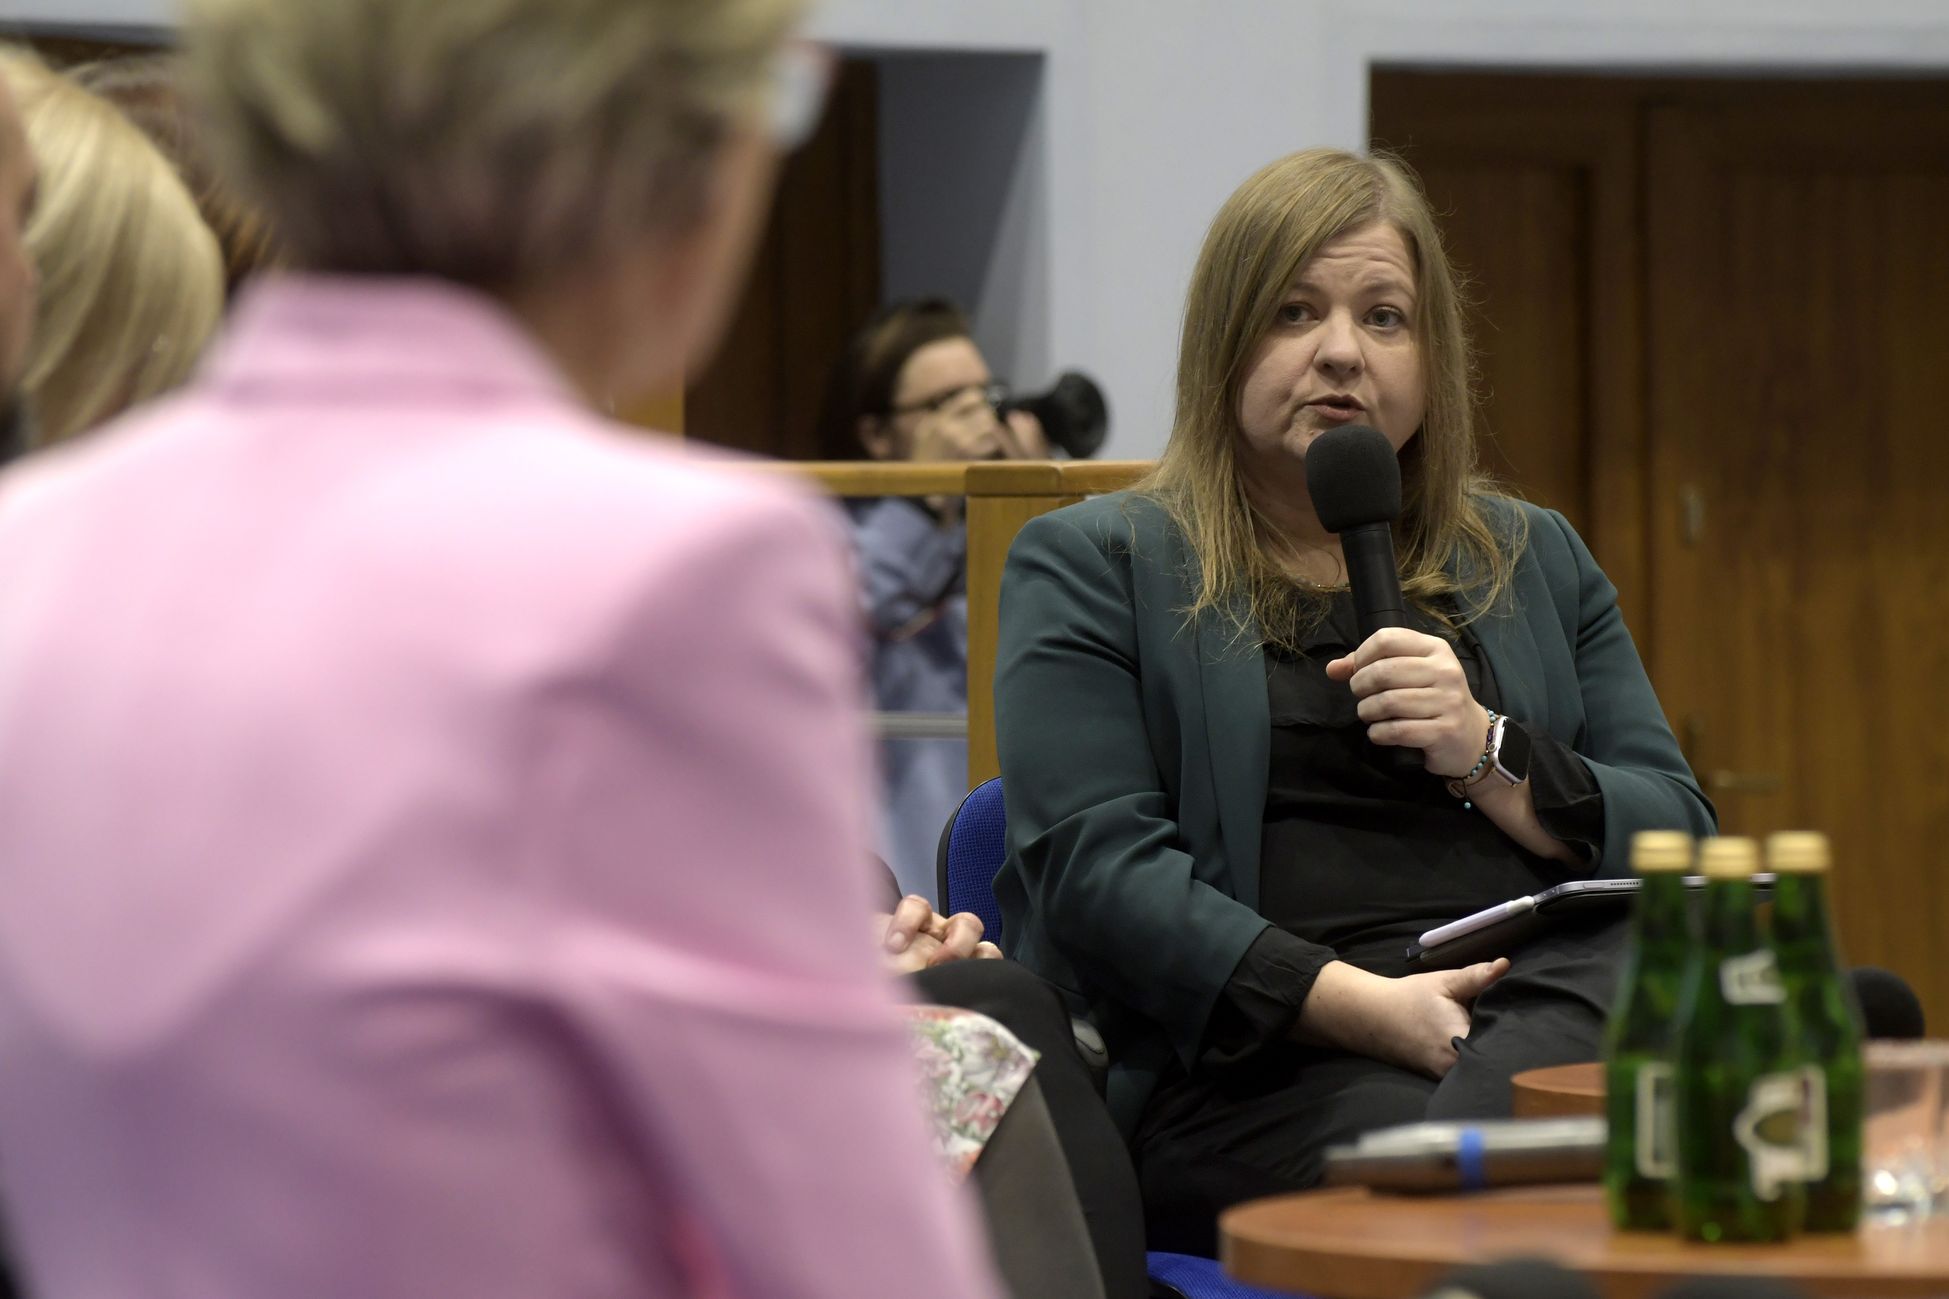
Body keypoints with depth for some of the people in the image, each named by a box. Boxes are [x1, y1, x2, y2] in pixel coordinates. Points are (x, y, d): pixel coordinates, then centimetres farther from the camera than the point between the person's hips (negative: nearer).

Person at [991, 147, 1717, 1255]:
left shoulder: (1536, 560, 26)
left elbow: (1681, 841, 18)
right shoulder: (1091, 565, 12)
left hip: (1555, 987, 4)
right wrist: (1360, 1005, -15)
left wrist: (1488, 759, -2)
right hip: (1260, 1058, -3)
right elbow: (1097, 862, -3)